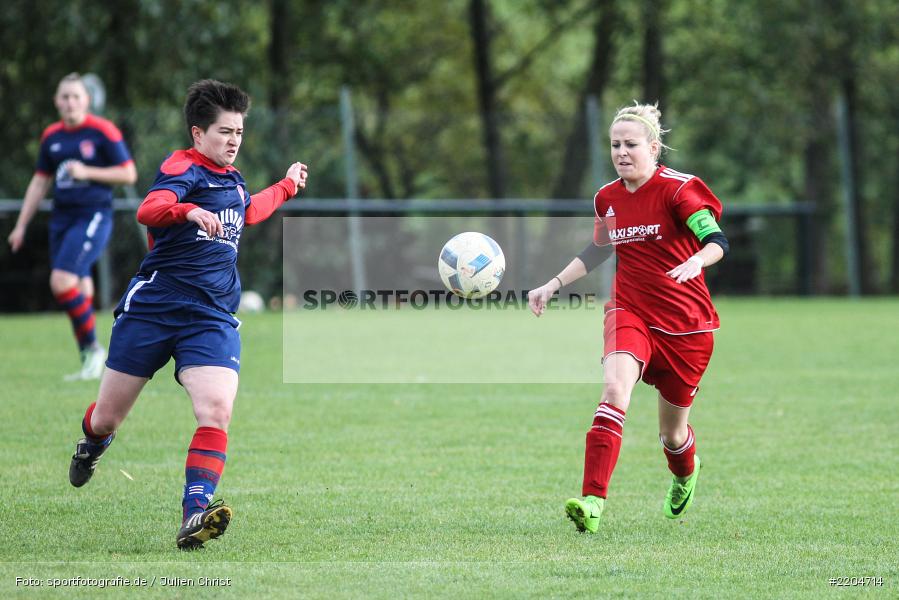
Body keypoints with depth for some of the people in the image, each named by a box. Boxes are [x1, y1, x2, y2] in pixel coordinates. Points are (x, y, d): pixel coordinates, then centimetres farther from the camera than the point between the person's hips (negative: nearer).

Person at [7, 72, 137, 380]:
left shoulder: (103, 132, -7)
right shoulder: (51, 136, 11)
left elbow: (128, 174, -6)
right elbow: (40, 182, 19)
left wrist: (87, 172, -16)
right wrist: (21, 226, 17)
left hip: (93, 216, -6)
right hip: (62, 217, 6)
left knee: (62, 281, -20)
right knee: (79, 290, 6)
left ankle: (92, 348, -6)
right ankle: (89, 363, 15)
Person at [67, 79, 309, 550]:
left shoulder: (232, 179, 17)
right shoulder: (183, 168, -7)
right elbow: (148, 211, -29)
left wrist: (288, 186, 51)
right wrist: (188, 211, -47)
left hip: (212, 317, 5)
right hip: (153, 307, -5)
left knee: (217, 410, -22)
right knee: (107, 418, 8)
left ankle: (195, 514, -29)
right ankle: (90, 449, 45)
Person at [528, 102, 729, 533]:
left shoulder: (677, 189, -12)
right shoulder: (607, 198, 4)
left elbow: (718, 241, -23)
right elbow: (597, 253, 22)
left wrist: (696, 261, -44)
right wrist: (553, 285, 15)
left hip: (686, 323, -3)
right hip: (629, 312, 3)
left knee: (672, 433, 9)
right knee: (614, 388, -28)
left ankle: (685, 473, 49)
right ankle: (593, 501, -38)